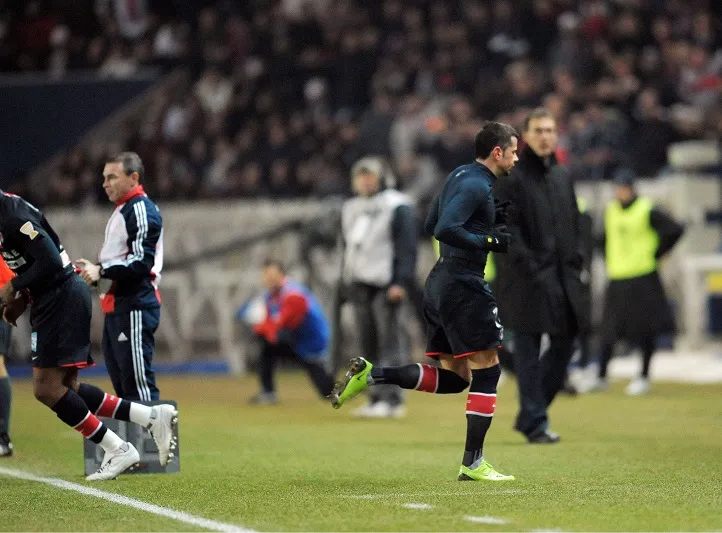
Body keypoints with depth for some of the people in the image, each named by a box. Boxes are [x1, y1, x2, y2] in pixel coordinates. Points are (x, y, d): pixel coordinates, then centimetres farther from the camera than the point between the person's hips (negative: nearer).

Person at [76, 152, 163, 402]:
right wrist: (94, 271, 10)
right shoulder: (121, 211, 21)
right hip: (116, 307, 11)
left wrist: (101, 270, -16)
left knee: (138, 384, -12)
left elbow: (141, 263, -20)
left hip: (135, 308, -11)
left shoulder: (141, 210, -11)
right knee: (123, 386, 14)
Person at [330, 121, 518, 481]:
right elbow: (444, 229, -25)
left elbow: (431, 225, 22)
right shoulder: (477, 185, -15)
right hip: (463, 286, -10)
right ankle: (472, 463, -4)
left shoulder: (459, 176, 15)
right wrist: (488, 241, -18)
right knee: (486, 370, -4)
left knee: (451, 378, 12)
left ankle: (371, 374, 1)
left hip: (440, 284, 10)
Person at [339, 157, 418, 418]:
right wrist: (348, 281, 19)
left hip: (386, 285, -8)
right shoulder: (350, 208, 20)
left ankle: (391, 399, -12)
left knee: (391, 342, -10)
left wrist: (401, 282, -18)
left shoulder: (397, 206, -3)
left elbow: (407, 247, -9)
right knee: (369, 345, 7)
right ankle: (377, 398, 12)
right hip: (360, 285, 8)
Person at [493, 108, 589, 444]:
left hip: (562, 277, 7)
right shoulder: (511, 177, -6)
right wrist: (529, 264, -17)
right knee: (529, 350, -4)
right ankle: (534, 422, 1)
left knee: (564, 345, 9)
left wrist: (574, 262, 9)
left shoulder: (562, 177, 16)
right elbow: (507, 228, -12)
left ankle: (530, 415, 21)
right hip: (529, 278, -7)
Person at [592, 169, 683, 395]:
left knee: (646, 330, 2)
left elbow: (675, 230, -10)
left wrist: (655, 255, -7)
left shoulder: (647, 211, -7)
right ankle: (601, 376, 4)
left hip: (643, 278, -5)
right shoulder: (611, 211, 10)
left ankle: (644, 378, 9)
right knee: (609, 329, 1)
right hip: (617, 278, 5)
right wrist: (610, 263, 14)